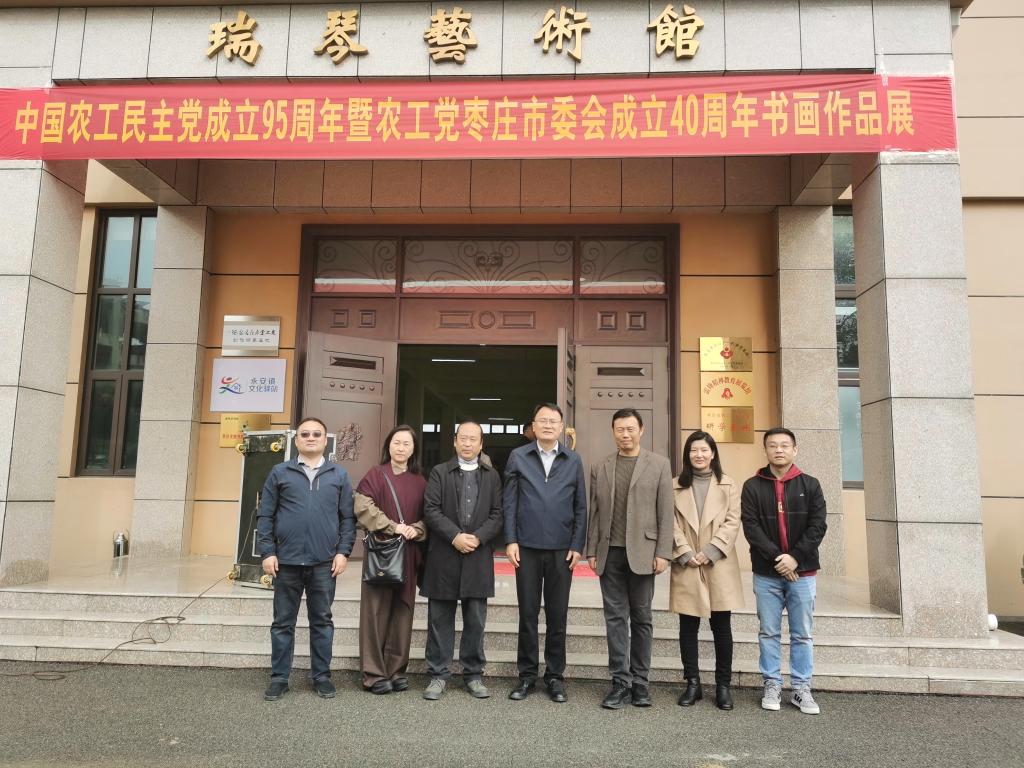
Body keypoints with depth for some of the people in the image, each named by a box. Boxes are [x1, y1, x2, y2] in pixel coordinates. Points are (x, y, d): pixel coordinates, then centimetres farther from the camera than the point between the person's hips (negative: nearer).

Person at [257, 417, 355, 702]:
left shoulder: (339, 475, 6)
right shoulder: (280, 473, 5)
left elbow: (347, 517, 5)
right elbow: (265, 515, 3)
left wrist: (343, 551, -4)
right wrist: (267, 552, -4)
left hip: (324, 563, 0)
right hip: (286, 561, 0)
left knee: (322, 621, 9)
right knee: (283, 622, 9)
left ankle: (321, 676, 21)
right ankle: (279, 678, 21)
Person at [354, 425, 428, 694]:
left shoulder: (420, 482, 11)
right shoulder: (376, 474, 0)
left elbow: (428, 515, 12)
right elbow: (363, 506, -10)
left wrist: (416, 529, -9)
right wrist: (392, 527, -17)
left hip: (408, 553, 4)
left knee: (402, 611, 5)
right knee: (377, 611, -1)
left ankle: (397, 669, 15)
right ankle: (374, 674, 7)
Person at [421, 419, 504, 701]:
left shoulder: (492, 476, 10)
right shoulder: (439, 472, 5)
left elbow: (497, 515, 3)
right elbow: (431, 510, -4)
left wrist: (478, 538, -12)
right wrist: (455, 536, -14)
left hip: (478, 558, 1)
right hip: (443, 557, -1)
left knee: (476, 621, 7)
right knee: (440, 619, 6)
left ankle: (474, 674, 19)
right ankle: (438, 675, 16)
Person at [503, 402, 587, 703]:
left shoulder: (573, 460, 6)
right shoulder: (518, 457, 4)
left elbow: (580, 507, 5)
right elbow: (509, 502, 3)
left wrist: (577, 546, -1)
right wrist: (511, 540, -4)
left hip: (561, 549, 1)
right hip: (527, 548, 0)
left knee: (557, 615, 8)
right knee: (528, 613, 7)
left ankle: (555, 676, 20)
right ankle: (527, 675, 20)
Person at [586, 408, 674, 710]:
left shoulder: (659, 465, 3)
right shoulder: (600, 469, 10)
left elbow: (665, 513, 0)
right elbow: (594, 514, 10)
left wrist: (662, 553, -6)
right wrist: (591, 551, 6)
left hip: (642, 553, -2)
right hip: (610, 553, 2)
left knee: (641, 618, 7)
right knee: (616, 618, 4)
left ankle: (640, 682, 18)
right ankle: (621, 682, 11)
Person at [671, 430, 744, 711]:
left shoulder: (728, 485, 7)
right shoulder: (676, 486, 8)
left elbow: (732, 522, -2)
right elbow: (672, 524, 2)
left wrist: (710, 552, -12)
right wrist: (685, 553, -11)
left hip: (719, 565, -1)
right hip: (686, 566, 1)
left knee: (722, 627, 5)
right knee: (688, 627, 5)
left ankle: (723, 685, 16)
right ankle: (692, 684, 15)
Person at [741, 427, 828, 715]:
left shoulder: (810, 485, 4)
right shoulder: (753, 486, 2)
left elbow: (818, 526, -3)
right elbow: (751, 526, -6)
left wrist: (795, 557, -13)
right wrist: (776, 556, -17)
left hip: (802, 572, 0)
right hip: (766, 573, 0)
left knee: (802, 634, 8)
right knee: (769, 633, 8)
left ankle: (802, 689, 19)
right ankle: (772, 685, 19)